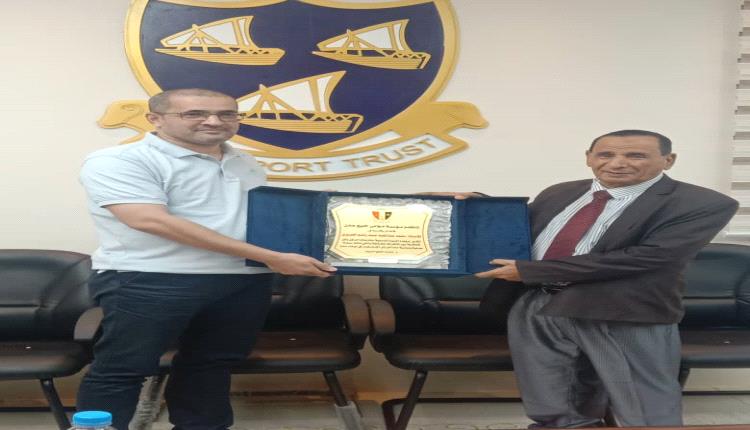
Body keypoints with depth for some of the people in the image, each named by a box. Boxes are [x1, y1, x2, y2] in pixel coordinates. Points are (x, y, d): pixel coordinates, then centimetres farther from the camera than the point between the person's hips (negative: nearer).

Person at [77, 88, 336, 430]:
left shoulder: (245, 164, 16)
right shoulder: (118, 161, -9)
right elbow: (153, 221, -21)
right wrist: (271, 257, -23)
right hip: (149, 281, -6)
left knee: (212, 364, 15)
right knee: (121, 371, 0)